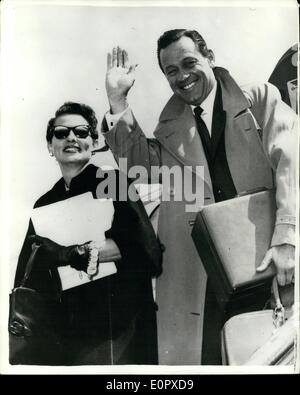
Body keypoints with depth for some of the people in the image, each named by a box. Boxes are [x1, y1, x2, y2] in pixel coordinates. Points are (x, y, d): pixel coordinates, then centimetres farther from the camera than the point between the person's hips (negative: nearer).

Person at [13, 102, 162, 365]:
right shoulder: (44, 204, 11)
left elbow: (143, 244, -18)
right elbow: (28, 275, 13)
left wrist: (77, 254, -20)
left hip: (118, 324, -4)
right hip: (67, 329, 5)